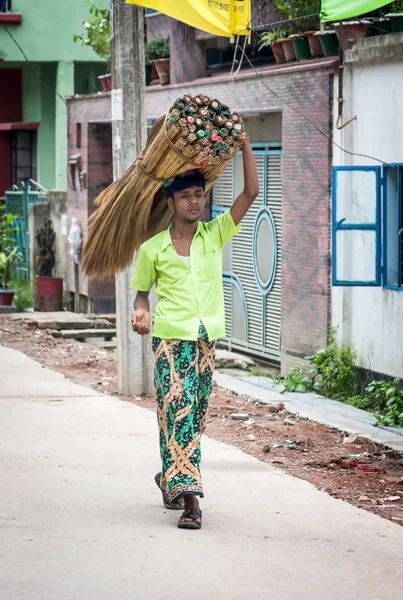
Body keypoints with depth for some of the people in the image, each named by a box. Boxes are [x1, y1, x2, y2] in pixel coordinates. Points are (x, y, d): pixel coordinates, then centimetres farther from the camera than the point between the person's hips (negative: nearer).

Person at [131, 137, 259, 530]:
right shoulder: (153, 249, 2)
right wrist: (141, 311, -9)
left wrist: (244, 143, -6)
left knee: (195, 415, 10)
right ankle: (188, 496, -19)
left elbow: (251, 192, -1)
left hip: (207, 338, 3)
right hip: (171, 338, -3)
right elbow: (142, 290, 14)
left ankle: (170, 478, 31)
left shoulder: (215, 235, 6)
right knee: (178, 409, -15)